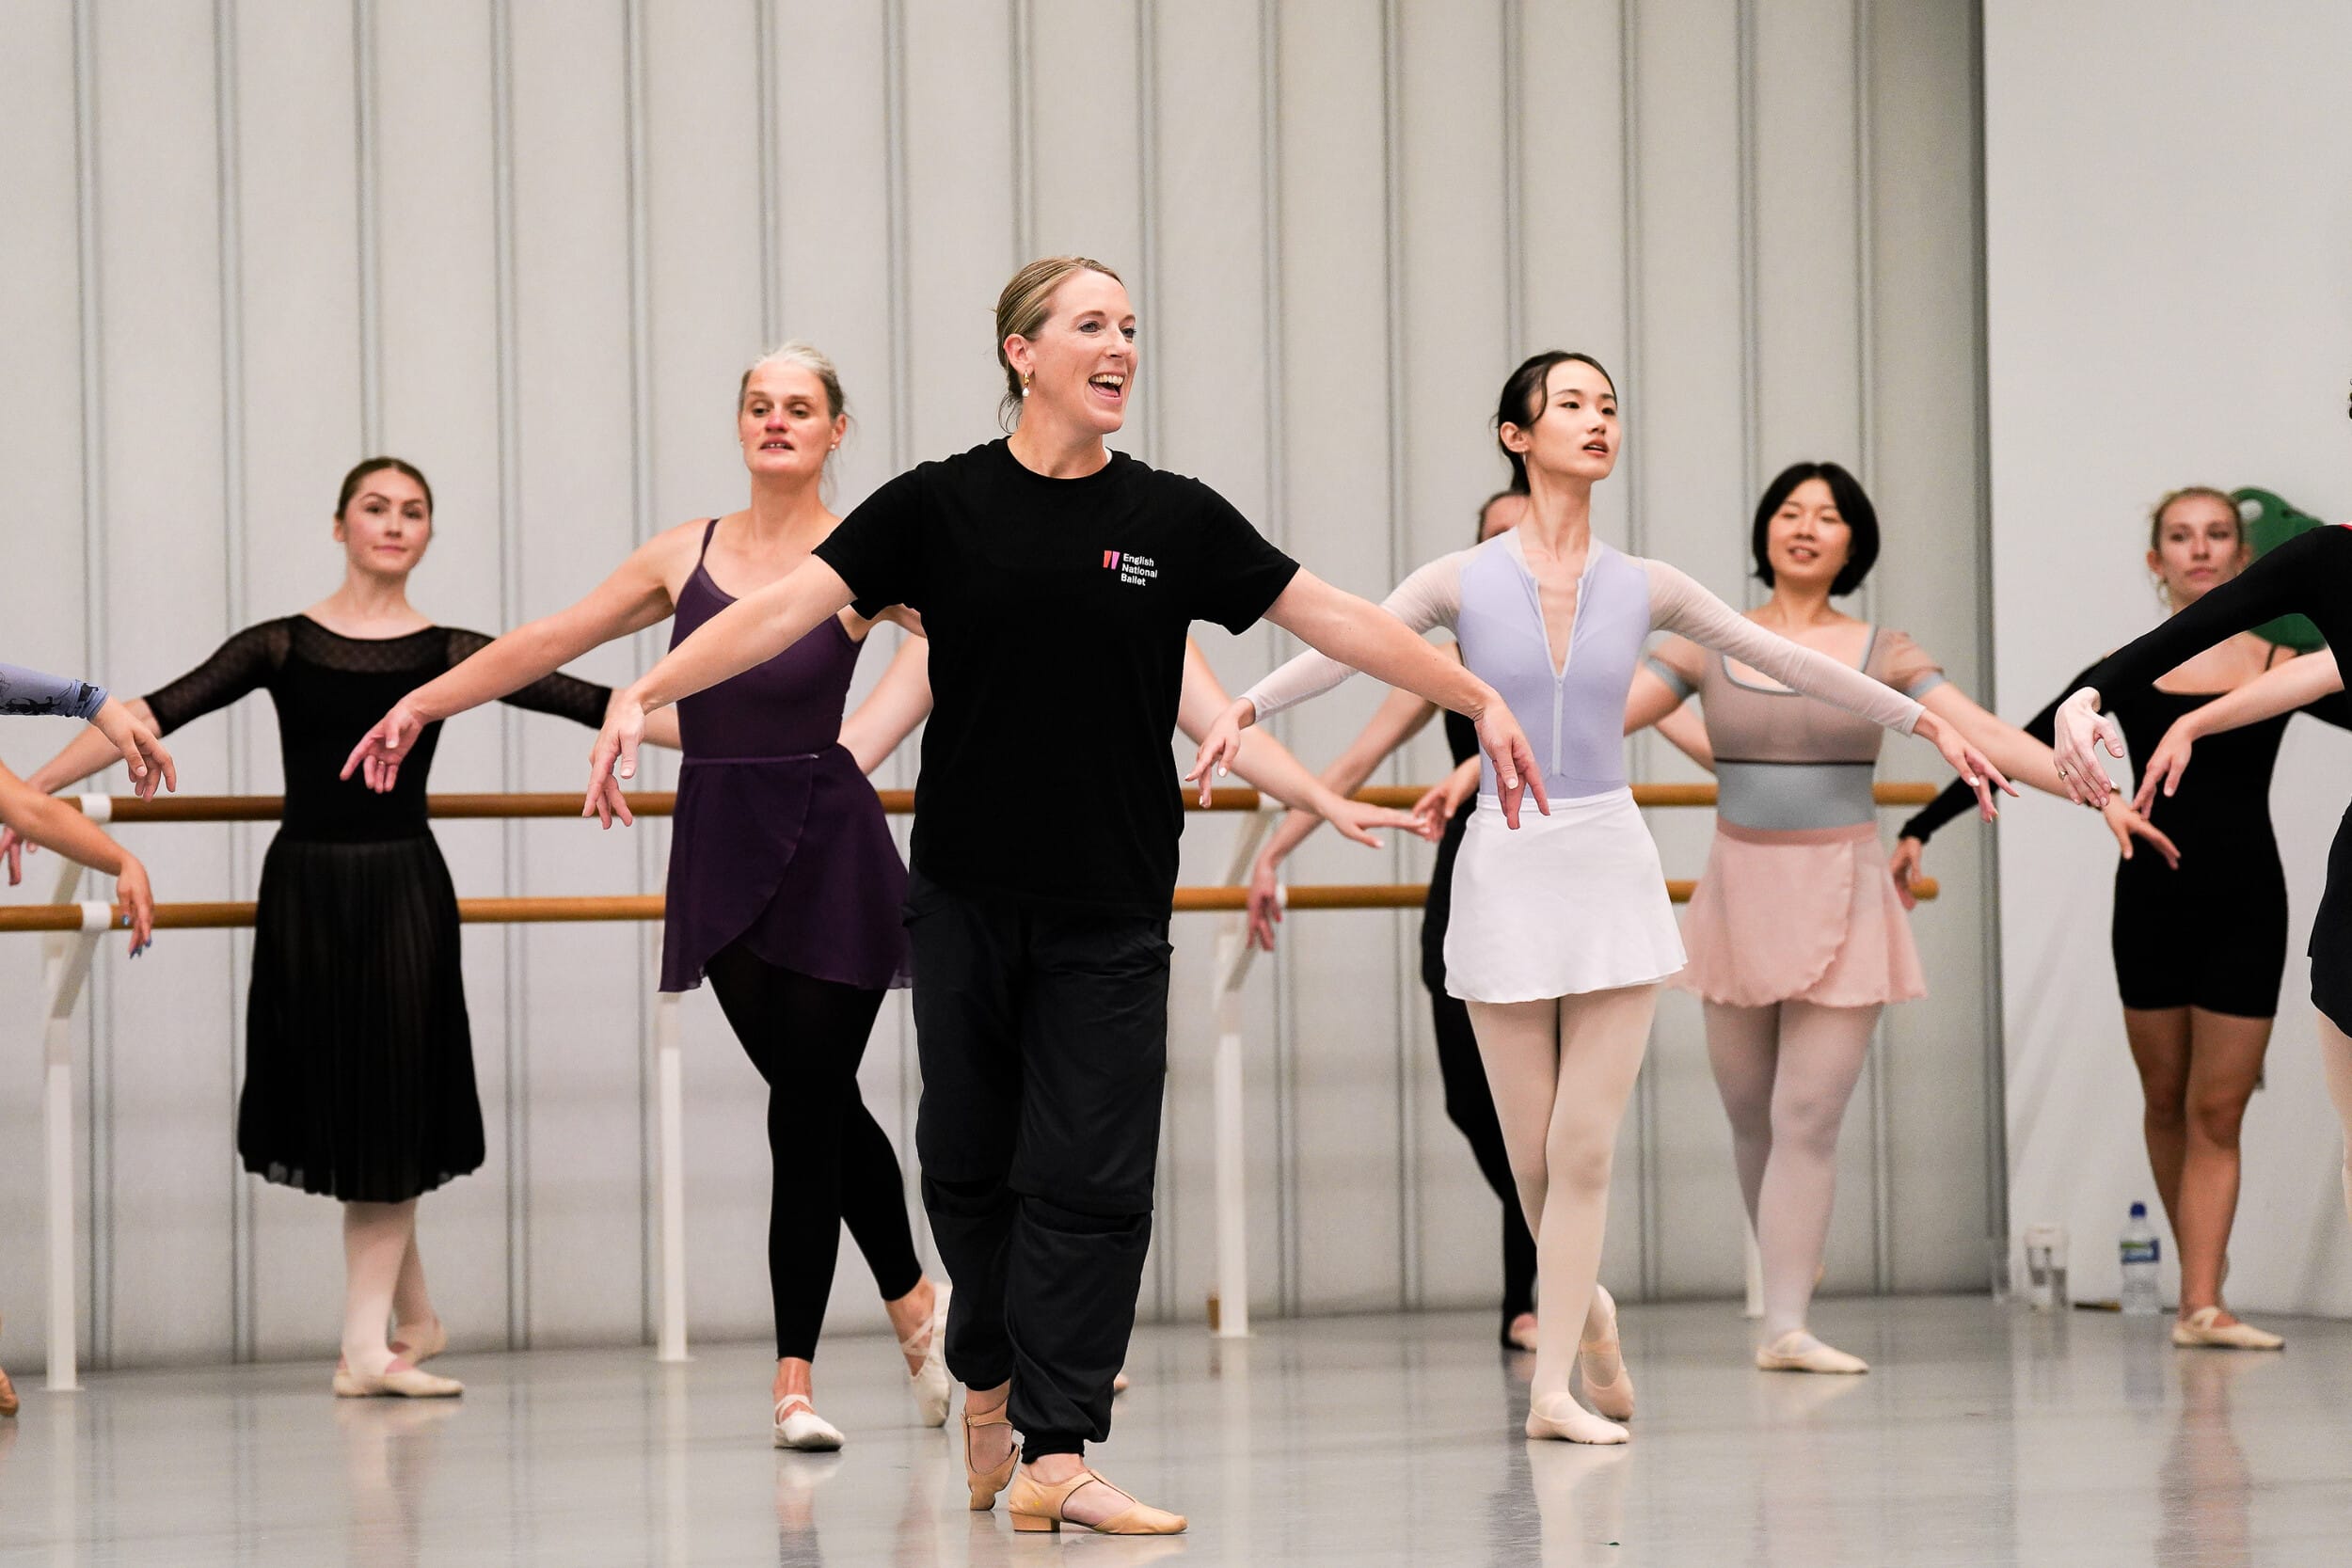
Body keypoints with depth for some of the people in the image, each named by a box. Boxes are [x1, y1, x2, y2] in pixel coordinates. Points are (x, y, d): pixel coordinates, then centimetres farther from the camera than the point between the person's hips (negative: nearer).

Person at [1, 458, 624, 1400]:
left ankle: (369, 1347, 2)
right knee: (334, 1097, 4)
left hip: (404, 891, 0)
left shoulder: (448, 654, 3)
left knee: (390, 1101, -3)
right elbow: (156, 714, -6)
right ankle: (414, 1317, 21)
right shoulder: (282, 647, 1)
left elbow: (586, 702, -4)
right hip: (305, 888, 0)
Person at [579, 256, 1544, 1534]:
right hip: (969, 895, -1)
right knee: (970, 1156, 8)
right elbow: (790, 605, -10)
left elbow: (1334, 617, 6)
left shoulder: (1173, 519, 2)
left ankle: (1054, 1456, -2)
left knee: (1091, 1177, -4)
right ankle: (992, 1388, 32)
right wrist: (646, 694, -21)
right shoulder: (941, 505, -3)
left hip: (1111, 908, 1)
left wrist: (1479, 700, 5)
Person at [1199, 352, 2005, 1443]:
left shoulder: (1642, 587, 3)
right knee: (1534, 1155, 5)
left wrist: (1925, 722, 11)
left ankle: (1555, 1388, 0)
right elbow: (1341, 651, -15)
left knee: (1584, 1147, -5)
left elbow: (1789, 662, 9)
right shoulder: (1463, 582, -3)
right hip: (1505, 870, -1)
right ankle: (1586, 1307, 33)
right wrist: (1245, 708, -34)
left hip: (1611, 870, 1)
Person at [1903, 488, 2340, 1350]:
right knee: (2166, 1099, 10)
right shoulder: (2126, 673, 3)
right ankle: (2200, 1264, 26)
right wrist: (1921, 828, -2)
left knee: (2217, 1110, -2)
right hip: (2151, 899, 1)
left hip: (2245, 905, -1)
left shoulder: (2282, 667, 2)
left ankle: (2202, 1303, -5)